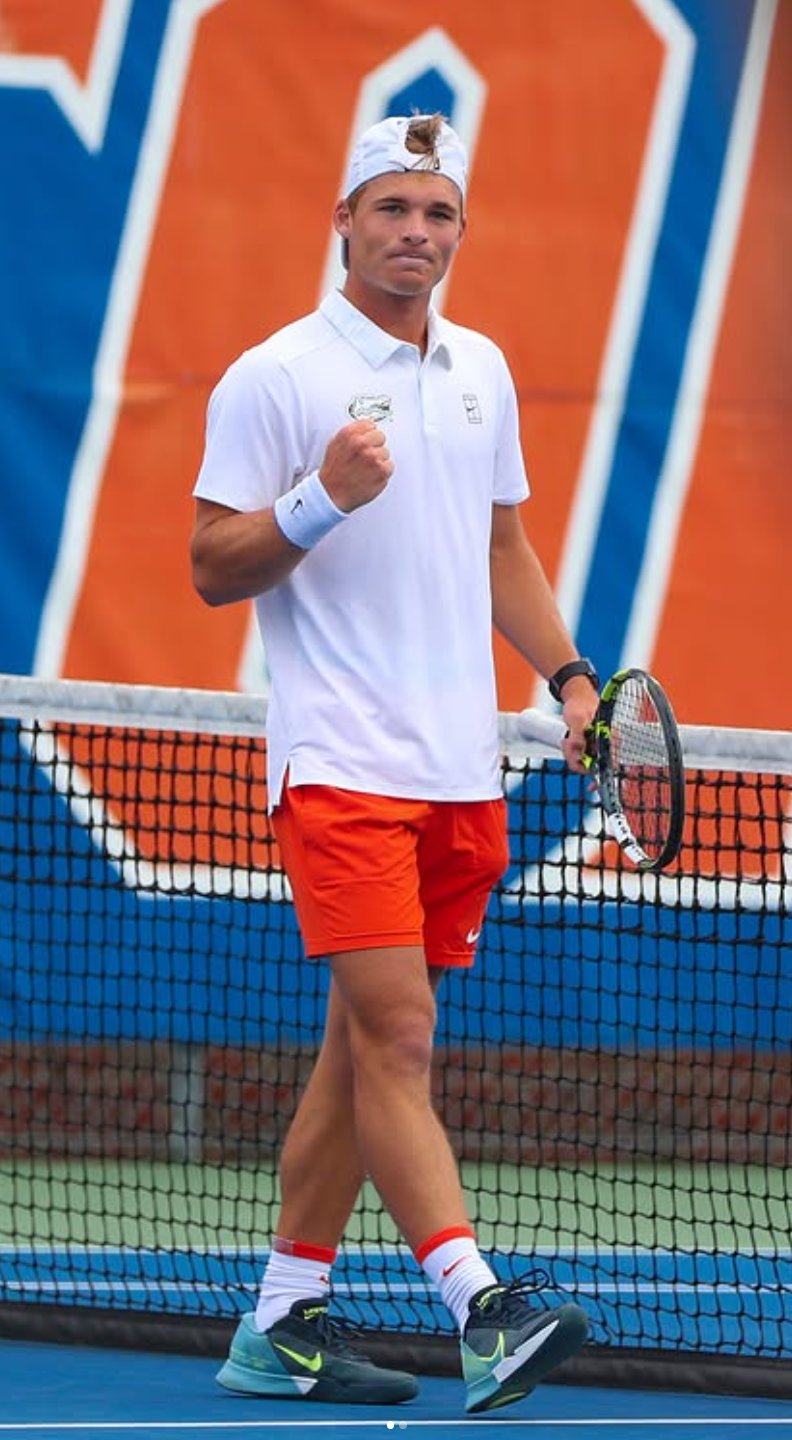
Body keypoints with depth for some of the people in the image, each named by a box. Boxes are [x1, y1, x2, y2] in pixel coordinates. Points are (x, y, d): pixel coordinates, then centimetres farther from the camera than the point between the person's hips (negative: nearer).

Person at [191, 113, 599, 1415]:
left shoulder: (482, 373, 15)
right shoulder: (273, 378, -5)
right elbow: (212, 568, -5)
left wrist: (568, 674, 13)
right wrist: (322, 500, -20)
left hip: (460, 769, 7)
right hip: (341, 760, -7)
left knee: (369, 1040, 8)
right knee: (395, 1029, -15)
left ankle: (284, 1324, 13)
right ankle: (480, 1310, -22)